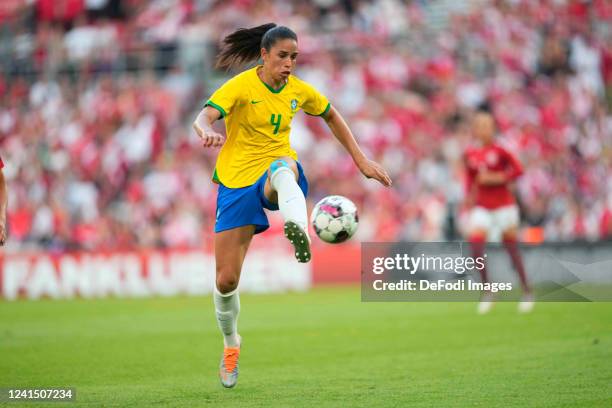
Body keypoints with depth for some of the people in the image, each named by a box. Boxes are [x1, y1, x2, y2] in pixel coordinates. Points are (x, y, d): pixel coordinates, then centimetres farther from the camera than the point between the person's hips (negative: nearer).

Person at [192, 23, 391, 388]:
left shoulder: (299, 90, 3)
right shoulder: (242, 86, -10)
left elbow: (332, 116, 22)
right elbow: (203, 117, -26)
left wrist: (361, 160, 17)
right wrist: (208, 132, -51)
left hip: (277, 178, 1)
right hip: (237, 180, -1)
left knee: (282, 165, -40)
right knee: (226, 279, -3)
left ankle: (298, 228, -72)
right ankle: (231, 344, 27)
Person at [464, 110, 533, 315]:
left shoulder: (499, 151, -6)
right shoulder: (470, 155, 5)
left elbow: (518, 169, -11)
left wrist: (495, 178, -18)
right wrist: (470, 200, 12)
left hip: (503, 204, -3)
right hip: (482, 207, 3)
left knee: (512, 248, 2)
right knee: (476, 245, -14)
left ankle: (527, 292, 15)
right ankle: (488, 292, -3)